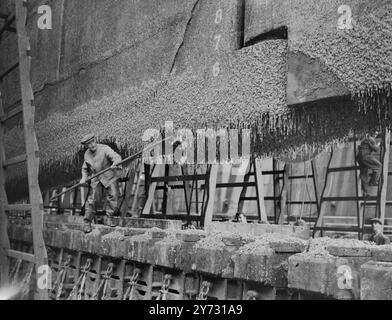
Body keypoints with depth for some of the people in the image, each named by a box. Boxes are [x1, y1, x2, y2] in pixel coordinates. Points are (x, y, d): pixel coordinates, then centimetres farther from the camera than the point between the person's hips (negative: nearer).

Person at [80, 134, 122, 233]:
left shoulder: (105, 149, -14)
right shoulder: (87, 154, 5)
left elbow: (117, 157, -26)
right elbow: (85, 168, 20)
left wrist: (115, 164, -49)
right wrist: (84, 177, 2)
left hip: (109, 177, -3)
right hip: (95, 179, 3)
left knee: (113, 196, -11)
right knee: (92, 200, -6)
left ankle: (110, 218, 12)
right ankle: (87, 223, 5)